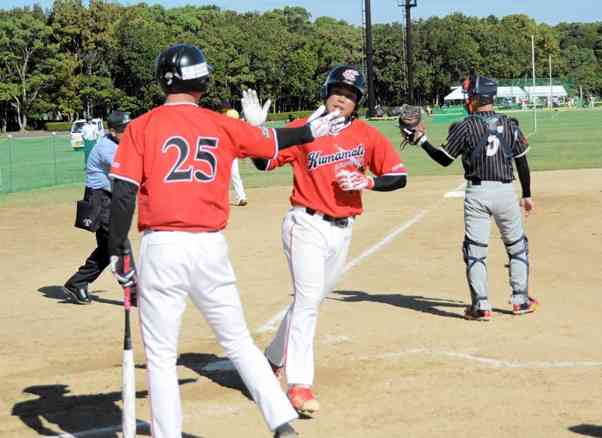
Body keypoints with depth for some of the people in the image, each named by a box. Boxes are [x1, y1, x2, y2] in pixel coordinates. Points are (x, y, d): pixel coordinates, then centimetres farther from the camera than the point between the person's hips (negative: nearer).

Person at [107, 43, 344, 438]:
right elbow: (272, 141, 22)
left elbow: (124, 193, -7)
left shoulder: (142, 127, -1)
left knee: (160, 354, 7)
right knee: (239, 341, 14)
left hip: (161, 247, -2)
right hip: (211, 247, 3)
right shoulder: (223, 126, 7)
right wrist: (312, 131, 40)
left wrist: (118, 251, -2)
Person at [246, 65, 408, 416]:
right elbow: (264, 163, -8)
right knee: (308, 300, -12)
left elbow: (399, 176, 1)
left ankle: (275, 358, 35)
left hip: (342, 230, 5)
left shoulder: (367, 136, 2)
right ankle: (300, 385, -9)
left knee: (311, 300, 15)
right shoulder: (303, 129, -6)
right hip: (307, 225, -4)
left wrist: (367, 181, -15)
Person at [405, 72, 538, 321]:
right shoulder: (510, 125, 4)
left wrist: (422, 141, 11)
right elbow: (522, 163, 7)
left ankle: (481, 306, 1)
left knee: (474, 250, 5)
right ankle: (520, 301, 20)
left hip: (477, 193, -2)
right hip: (506, 191, 3)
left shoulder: (465, 127, -5)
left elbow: (443, 159, 0)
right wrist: (527, 195, 16)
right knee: (517, 246, 17)